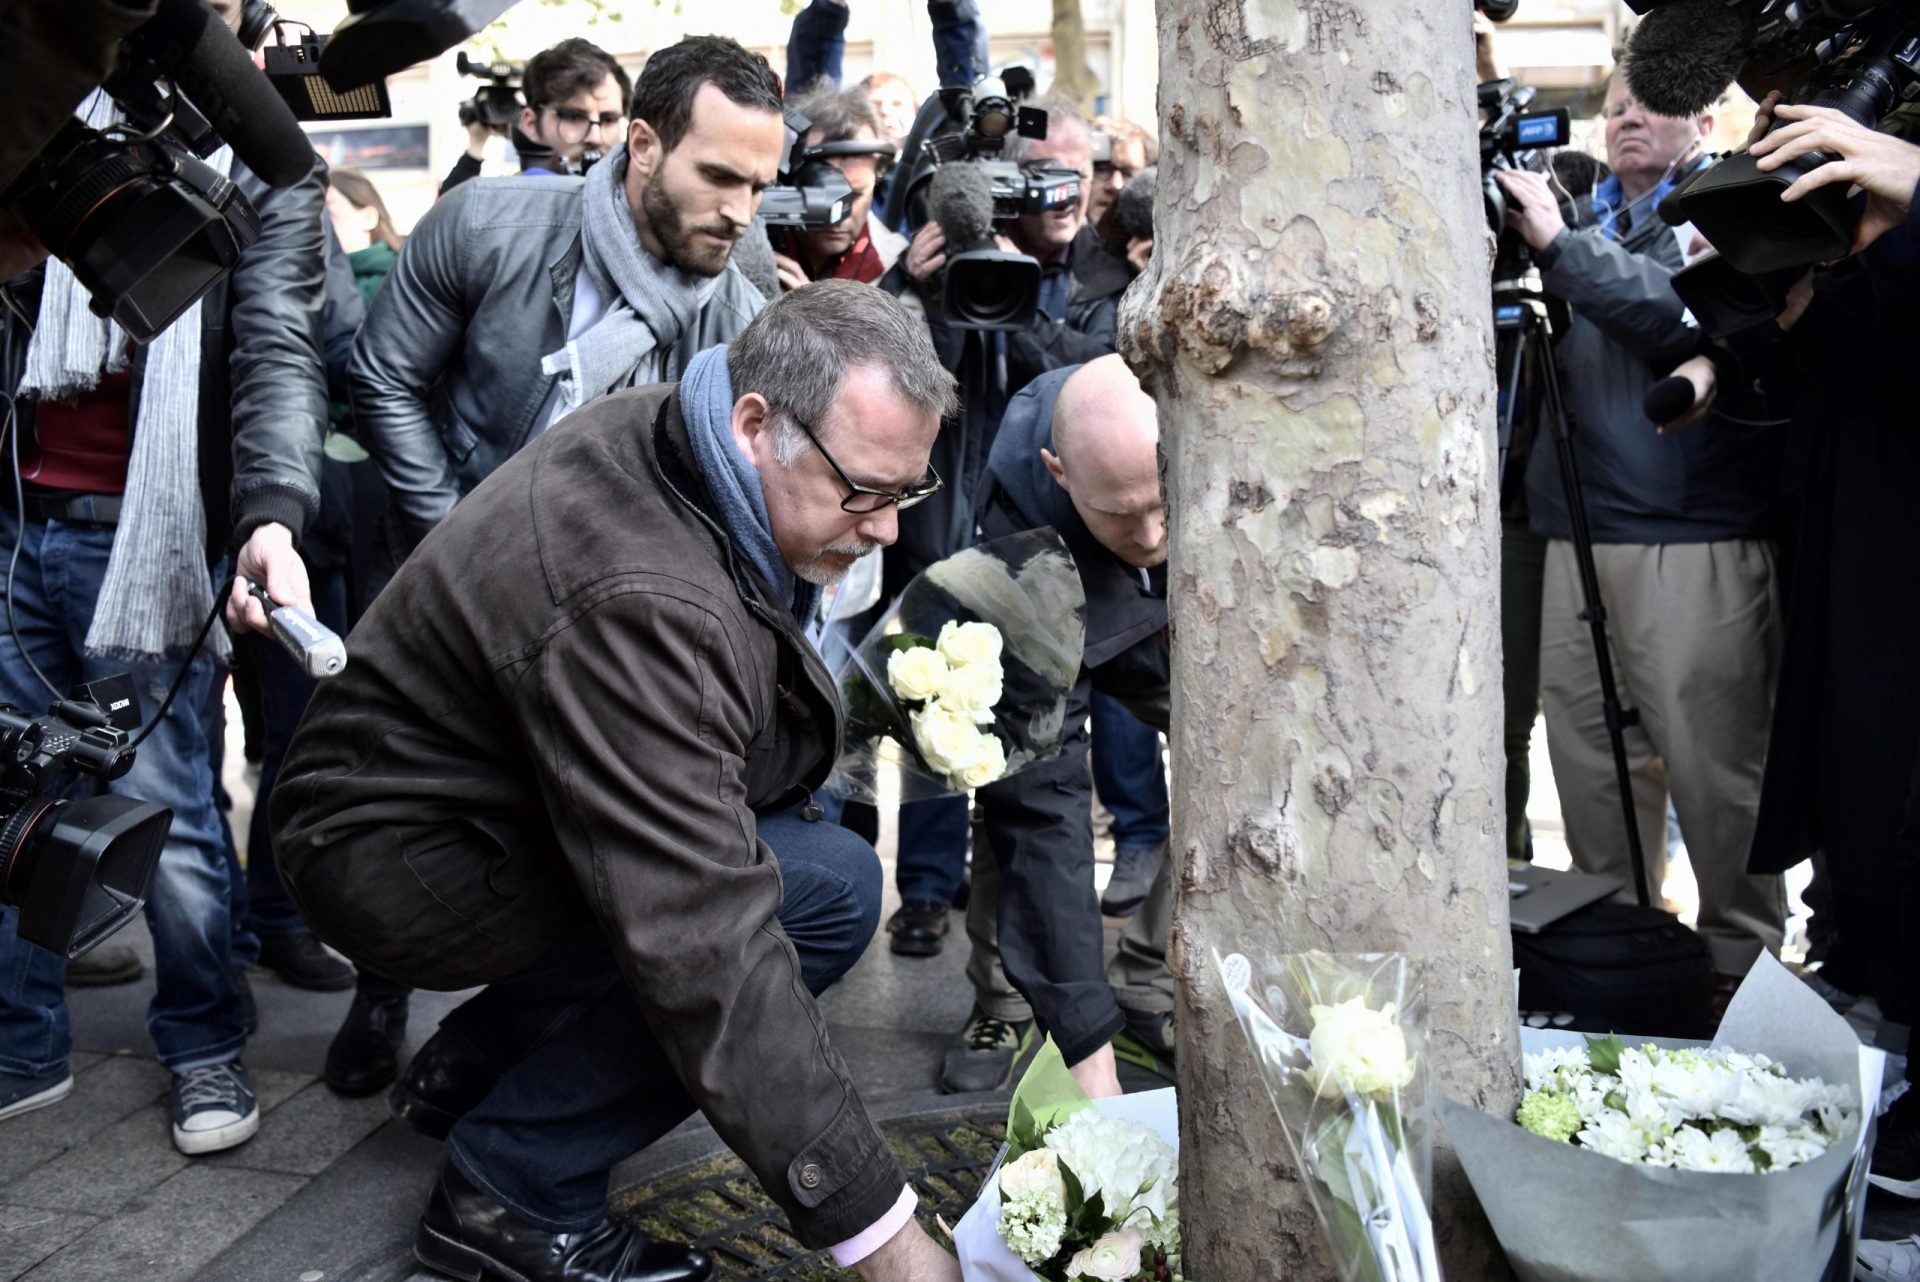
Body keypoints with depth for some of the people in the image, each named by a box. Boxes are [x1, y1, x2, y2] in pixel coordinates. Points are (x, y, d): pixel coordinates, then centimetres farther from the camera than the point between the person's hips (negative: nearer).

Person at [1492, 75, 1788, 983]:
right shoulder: (1586, 216, 19)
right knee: (1586, 748, 8)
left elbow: (1696, 317, -15)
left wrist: (1561, 245, -17)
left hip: (1697, 540, -5)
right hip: (1579, 530, 5)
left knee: (1713, 764, -2)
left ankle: (1743, 960, 11)